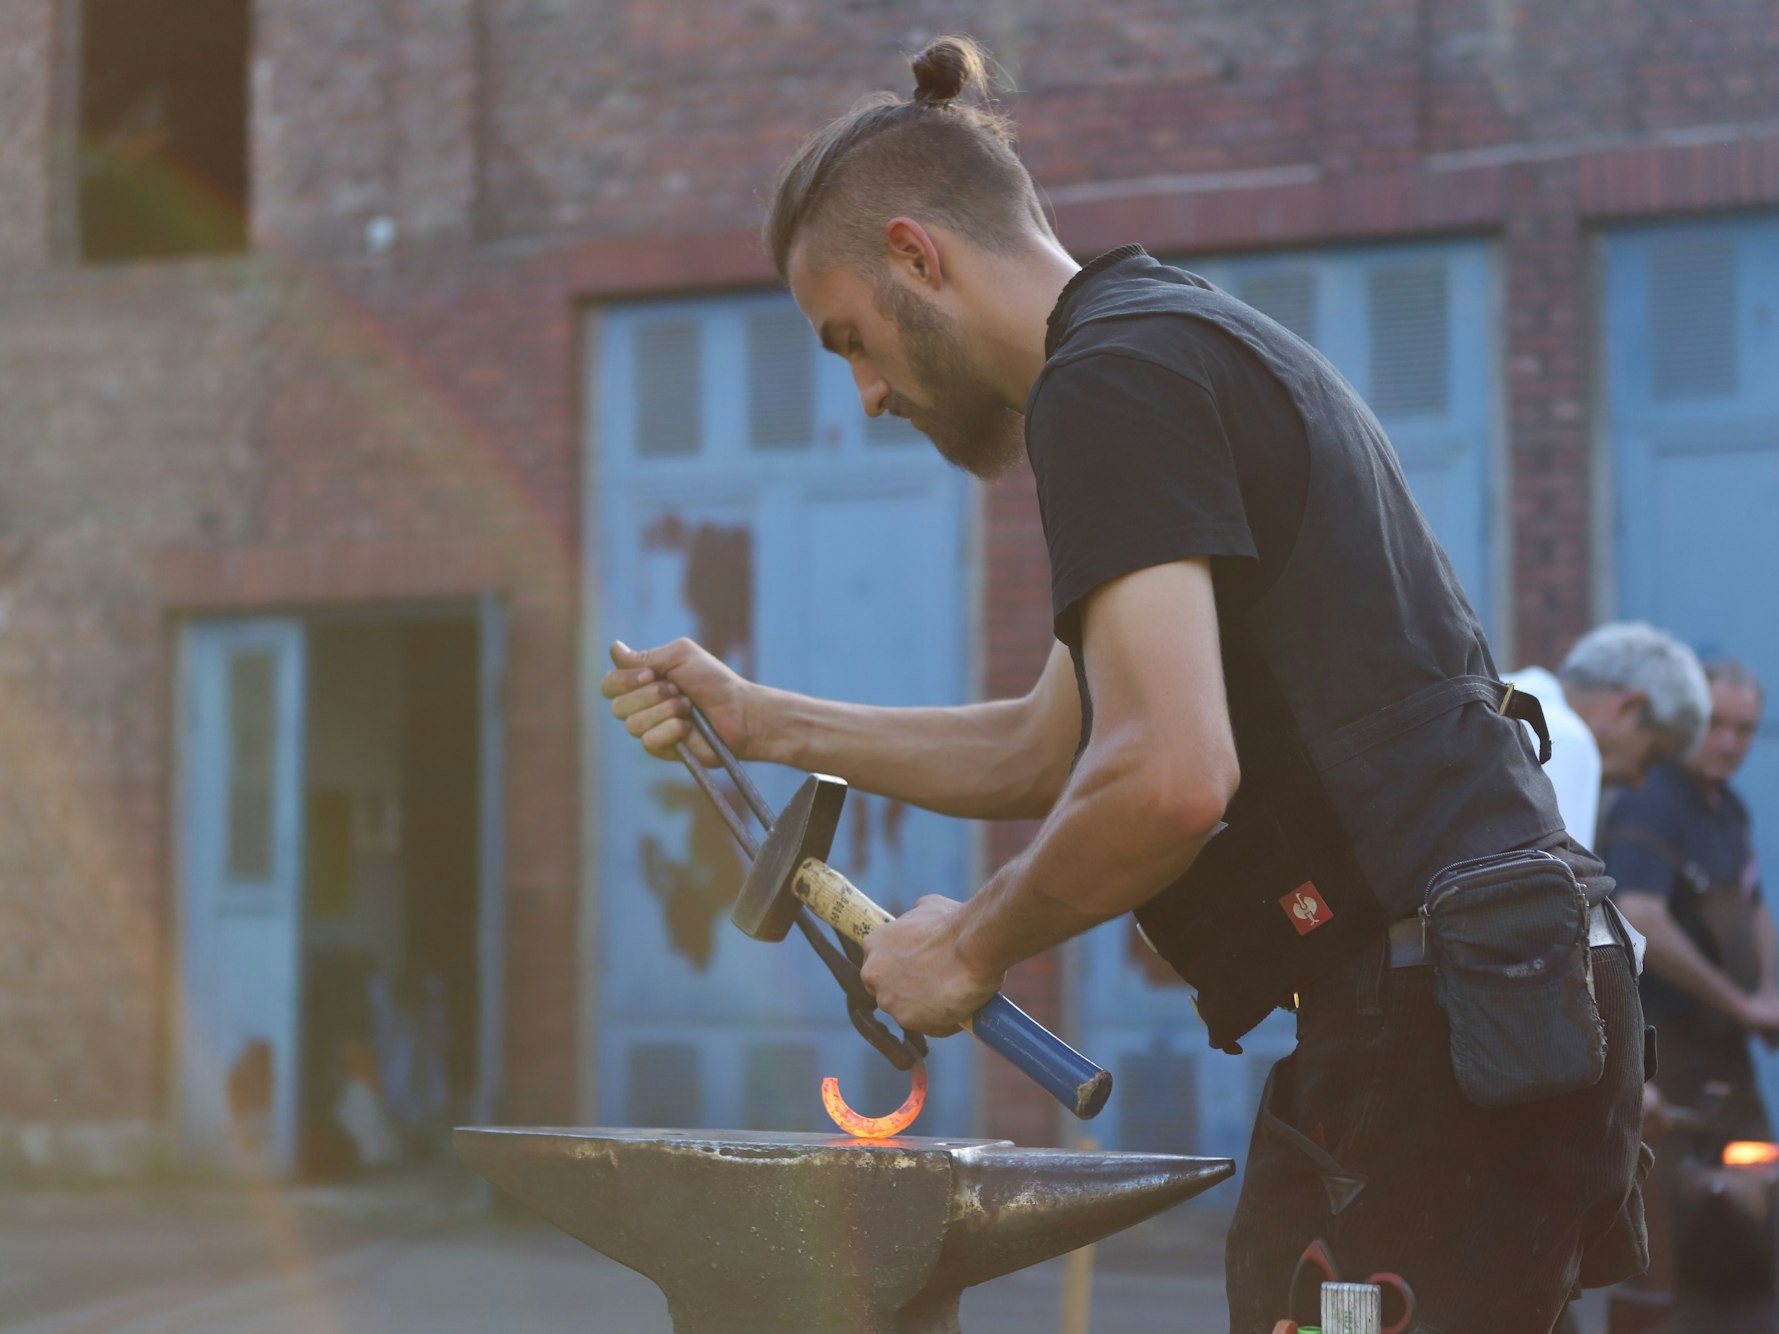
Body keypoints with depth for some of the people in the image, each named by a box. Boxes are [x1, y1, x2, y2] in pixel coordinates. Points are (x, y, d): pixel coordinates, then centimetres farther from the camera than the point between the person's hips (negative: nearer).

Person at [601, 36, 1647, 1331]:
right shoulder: (1204, 348, 23)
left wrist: (974, 945, -6)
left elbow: (1169, 777, -22)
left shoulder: (1112, 375, -10)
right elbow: (1047, 752, 30)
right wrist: (759, 721, 31)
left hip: (1423, 1017, -10)